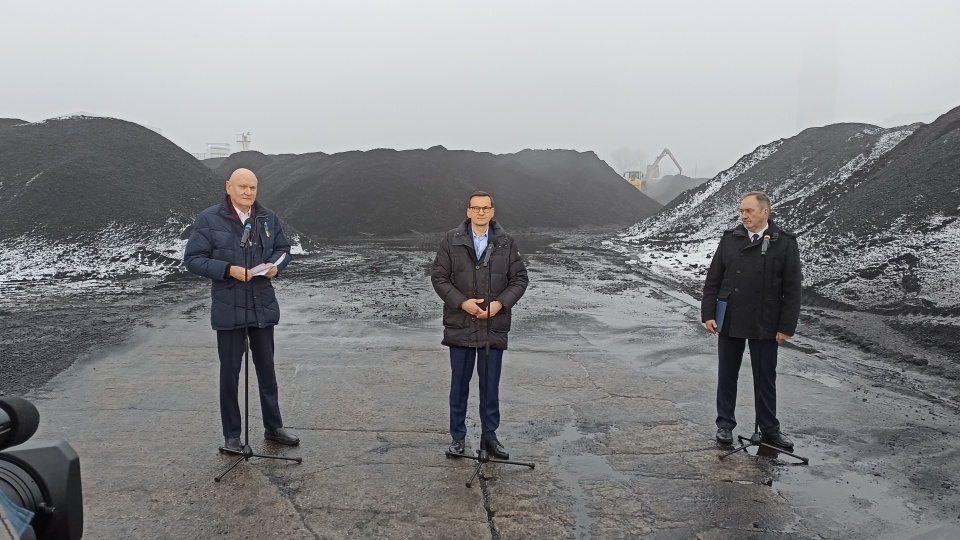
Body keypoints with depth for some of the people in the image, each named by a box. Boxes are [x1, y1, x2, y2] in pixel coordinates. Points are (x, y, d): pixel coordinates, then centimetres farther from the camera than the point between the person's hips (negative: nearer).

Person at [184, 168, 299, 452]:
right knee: (230, 372, 7)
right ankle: (231, 435, 21)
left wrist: (276, 265, -8)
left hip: (263, 306, 4)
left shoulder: (268, 218, 2)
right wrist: (228, 270, -22)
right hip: (229, 308, -4)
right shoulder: (209, 219, -10)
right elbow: (192, 259, -10)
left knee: (266, 368, 15)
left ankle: (273, 426, 30)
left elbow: (283, 249, 14)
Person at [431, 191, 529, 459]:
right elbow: (438, 276, -2)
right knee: (459, 384, 10)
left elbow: (519, 278, 3)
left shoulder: (506, 243, 1)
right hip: (460, 325, 0)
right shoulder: (451, 241, -2)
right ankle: (458, 437, 24)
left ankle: (489, 437, 24)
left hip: (494, 326, 1)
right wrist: (462, 302, -14)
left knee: (491, 386, 10)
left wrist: (501, 303, -12)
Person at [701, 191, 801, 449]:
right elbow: (713, 280, 3)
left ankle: (769, 429, 23)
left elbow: (792, 290, -5)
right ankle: (725, 425, 24)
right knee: (727, 376, 11)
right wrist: (708, 314, -2)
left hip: (764, 326, -2)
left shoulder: (784, 243, -5)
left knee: (765, 379, 10)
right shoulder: (730, 239, 1)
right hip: (729, 322, 2)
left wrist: (786, 327, -8)